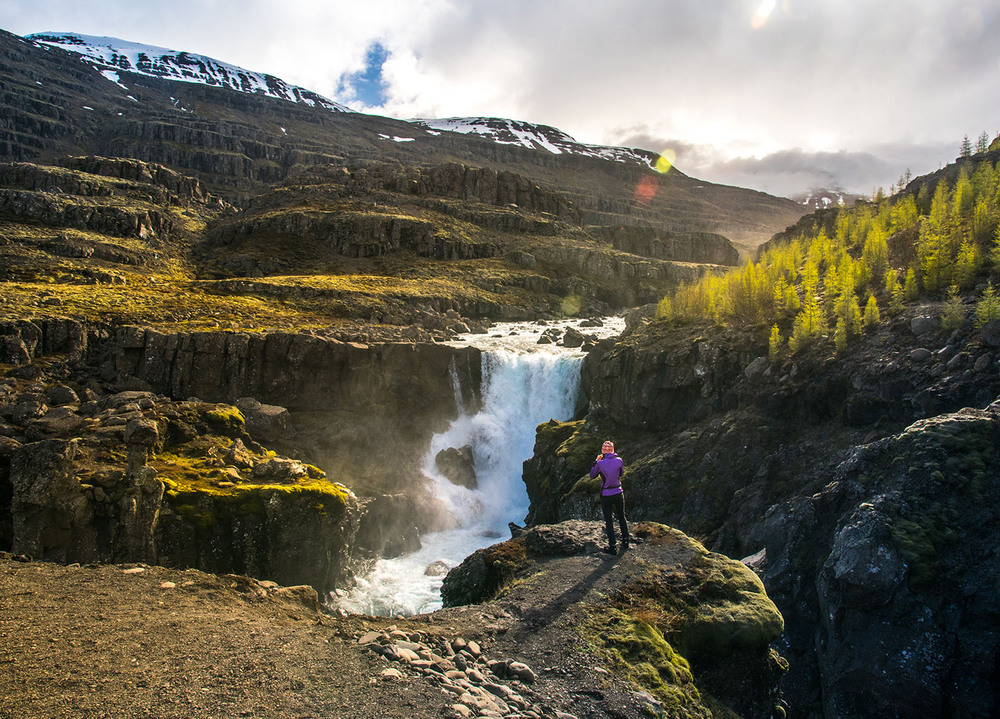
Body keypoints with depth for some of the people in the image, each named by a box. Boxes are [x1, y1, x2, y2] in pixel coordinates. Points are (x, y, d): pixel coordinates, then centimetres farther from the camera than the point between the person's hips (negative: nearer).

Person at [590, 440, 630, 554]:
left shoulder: (600, 463, -17)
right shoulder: (619, 460, -9)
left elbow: (592, 476, -2)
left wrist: (596, 461, 3)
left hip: (606, 496, -3)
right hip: (618, 493, 3)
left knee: (609, 521, 8)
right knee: (622, 517, 22)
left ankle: (612, 547, 13)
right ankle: (625, 541, 30)